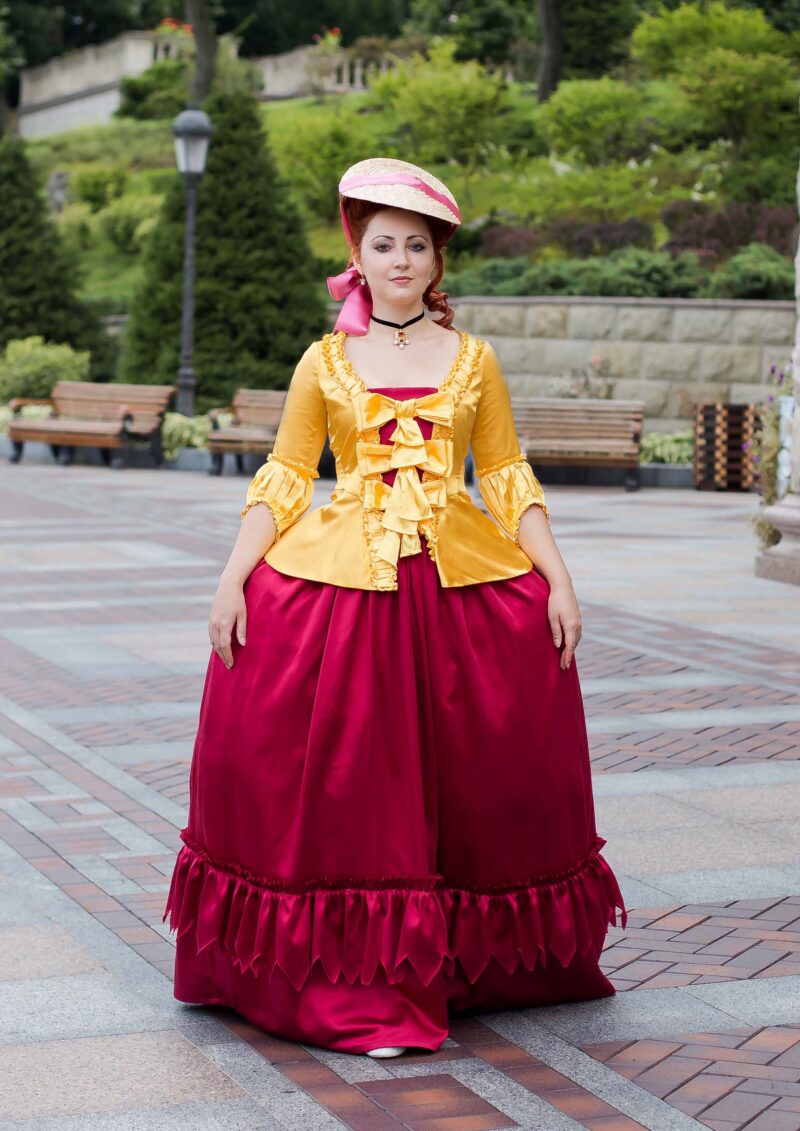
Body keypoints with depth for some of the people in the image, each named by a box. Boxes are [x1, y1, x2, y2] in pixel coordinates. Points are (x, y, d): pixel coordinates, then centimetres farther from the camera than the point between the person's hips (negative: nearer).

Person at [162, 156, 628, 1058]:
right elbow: (282, 478, 6)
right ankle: (355, 979, 2)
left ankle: (470, 963, 19)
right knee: (343, 779, -4)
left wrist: (559, 580, 1)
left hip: (462, 580, 1)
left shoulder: (473, 360, 9)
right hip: (339, 579, -1)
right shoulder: (325, 361, 8)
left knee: (471, 774, 3)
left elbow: (510, 479, 9)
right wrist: (232, 577, -5)